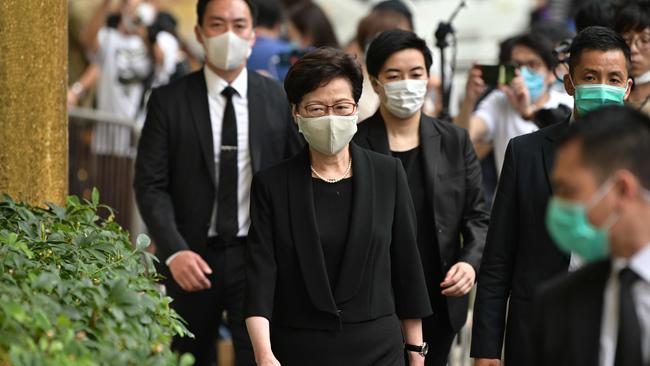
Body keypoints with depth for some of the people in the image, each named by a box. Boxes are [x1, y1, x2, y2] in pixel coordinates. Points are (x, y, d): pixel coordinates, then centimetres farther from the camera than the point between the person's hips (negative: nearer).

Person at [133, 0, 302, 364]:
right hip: (192, 259, 0)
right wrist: (175, 251, -17)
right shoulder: (169, 101, -1)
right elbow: (151, 185, -5)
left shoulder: (279, 99, 3)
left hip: (259, 256, 0)